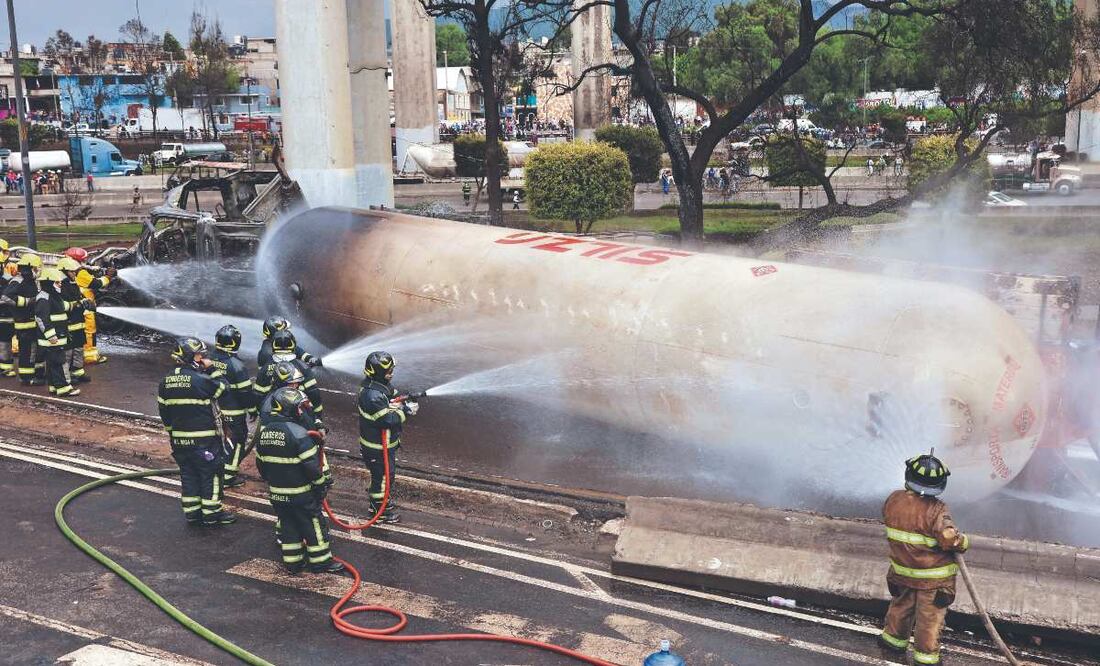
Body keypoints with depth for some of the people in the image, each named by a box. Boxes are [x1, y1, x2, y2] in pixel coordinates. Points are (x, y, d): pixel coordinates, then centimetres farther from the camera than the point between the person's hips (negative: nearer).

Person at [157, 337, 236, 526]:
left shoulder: (166, 381, 4)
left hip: (179, 439, 7)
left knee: (188, 474, 16)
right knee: (211, 475, 5)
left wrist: (172, 432, 20)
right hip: (204, 439, -7)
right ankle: (212, 513, 11)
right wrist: (212, 368, -4)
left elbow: (163, 410, 10)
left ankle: (191, 511, 22)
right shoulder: (199, 379, -20)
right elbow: (223, 387, -8)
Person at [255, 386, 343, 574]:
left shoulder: (264, 431, 3)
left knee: (287, 525, 17)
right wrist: (321, 484, -7)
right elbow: (311, 465, -20)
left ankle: (293, 562, 23)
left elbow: (260, 463, 12)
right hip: (300, 494, -7)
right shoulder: (297, 432, -21)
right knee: (314, 524, 6)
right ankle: (321, 561, 14)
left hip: (276, 493, 7)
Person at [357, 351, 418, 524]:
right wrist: (406, 411, -22)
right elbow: (387, 420, -31)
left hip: (386, 442, 10)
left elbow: (394, 397, 10)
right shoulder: (373, 395, -32)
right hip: (377, 446, -10)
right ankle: (381, 511, 26)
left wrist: (404, 403, -11)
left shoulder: (380, 385, -1)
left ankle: (379, 501, 46)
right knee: (382, 477, 8)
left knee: (387, 473, 27)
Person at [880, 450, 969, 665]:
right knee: (930, 615, 13)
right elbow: (949, 539, -32)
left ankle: (893, 636, 44)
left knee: (902, 604, 27)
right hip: (933, 578, -5)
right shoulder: (936, 511, -28)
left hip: (902, 570, 5)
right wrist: (963, 542, -11)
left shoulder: (893, 500, -12)